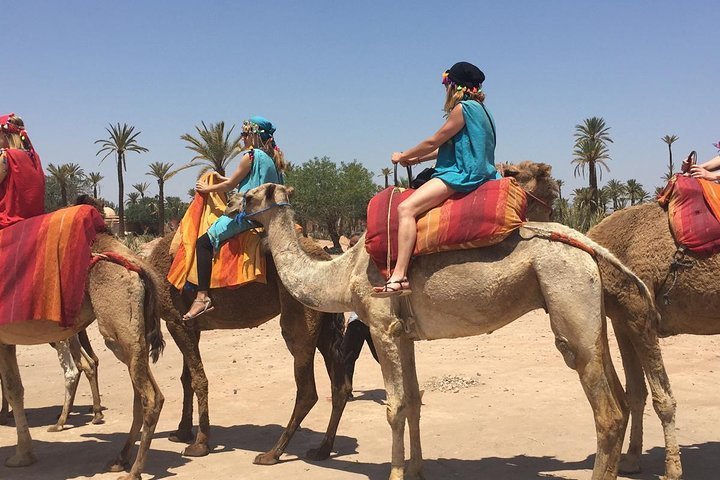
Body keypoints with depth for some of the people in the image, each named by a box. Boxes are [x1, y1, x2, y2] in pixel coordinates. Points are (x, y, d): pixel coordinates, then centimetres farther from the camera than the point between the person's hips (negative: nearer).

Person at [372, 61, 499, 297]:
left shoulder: (463, 108, -9)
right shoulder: (479, 109, 20)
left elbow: (433, 142, -7)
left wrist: (403, 156, 7)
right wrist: (418, 158, 21)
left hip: (461, 175, -11)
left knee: (406, 208, -24)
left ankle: (399, 277, -34)